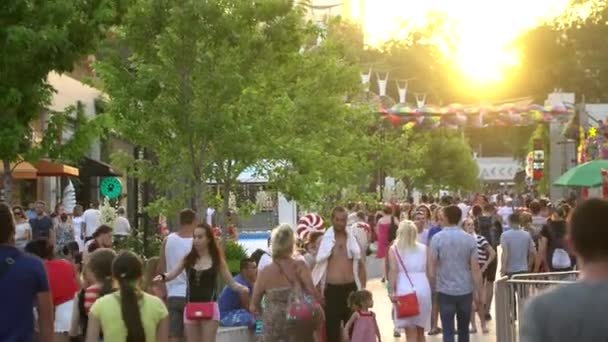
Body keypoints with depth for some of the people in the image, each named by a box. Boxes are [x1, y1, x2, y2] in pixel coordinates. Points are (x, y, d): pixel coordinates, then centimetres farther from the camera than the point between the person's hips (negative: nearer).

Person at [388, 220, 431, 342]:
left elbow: (393, 271, -8)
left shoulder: (394, 249, 2)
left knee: (410, 331, -2)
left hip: (405, 289, -3)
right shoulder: (423, 248, 10)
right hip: (423, 288, 3)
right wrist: (431, 288, 20)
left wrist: (393, 290, -8)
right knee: (420, 330, 15)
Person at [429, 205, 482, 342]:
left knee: (448, 331, -1)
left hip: (445, 290, -3)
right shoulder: (469, 239, -1)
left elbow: (432, 267, -8)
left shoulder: (437, 238, -8)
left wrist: (433, 282, 6)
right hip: (466, 290, 3)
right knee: (464, 330, 16)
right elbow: (475, 268, -3)